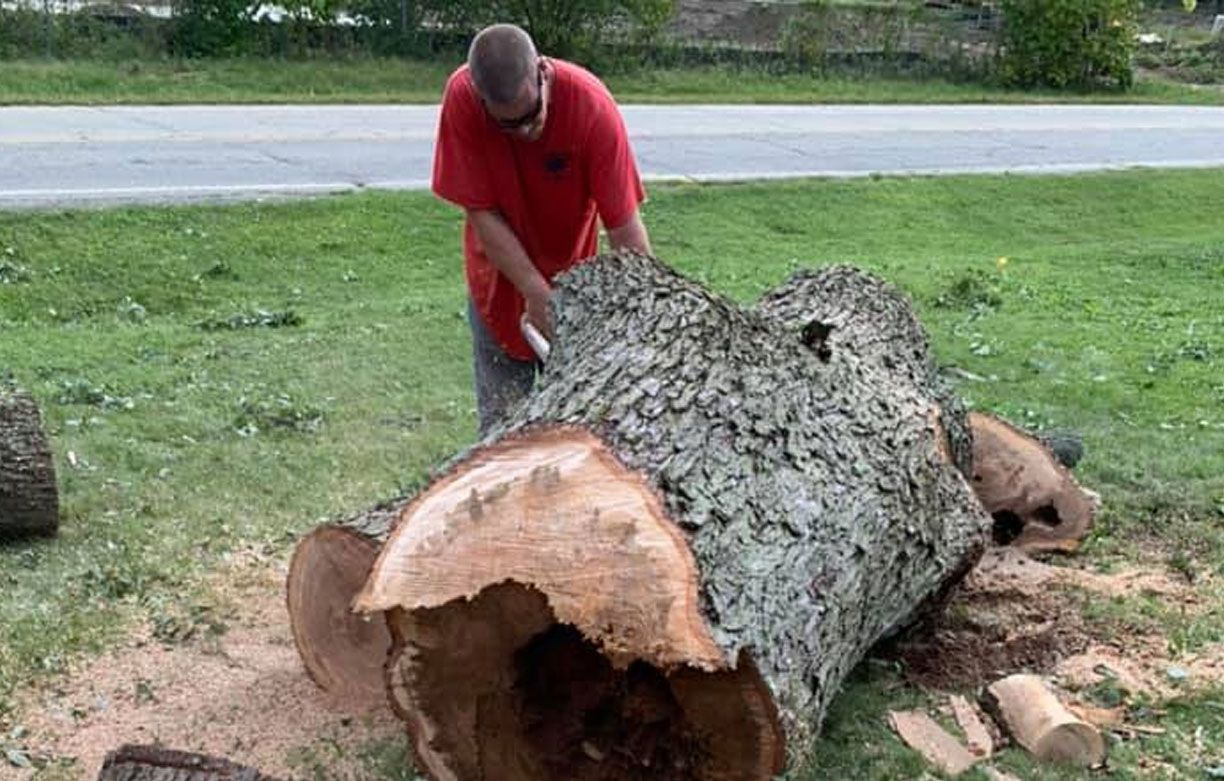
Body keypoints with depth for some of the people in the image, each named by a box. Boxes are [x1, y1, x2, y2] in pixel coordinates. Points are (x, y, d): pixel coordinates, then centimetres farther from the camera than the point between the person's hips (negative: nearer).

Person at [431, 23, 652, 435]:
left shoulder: (591, 104, -28)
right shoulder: (462, 97, -25)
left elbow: (624, 225, -25)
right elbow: (481, 212, -19)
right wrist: (537, 294, -22)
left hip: (573, 276, 0)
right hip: (499, 276, 1)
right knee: (502, 419, 6)